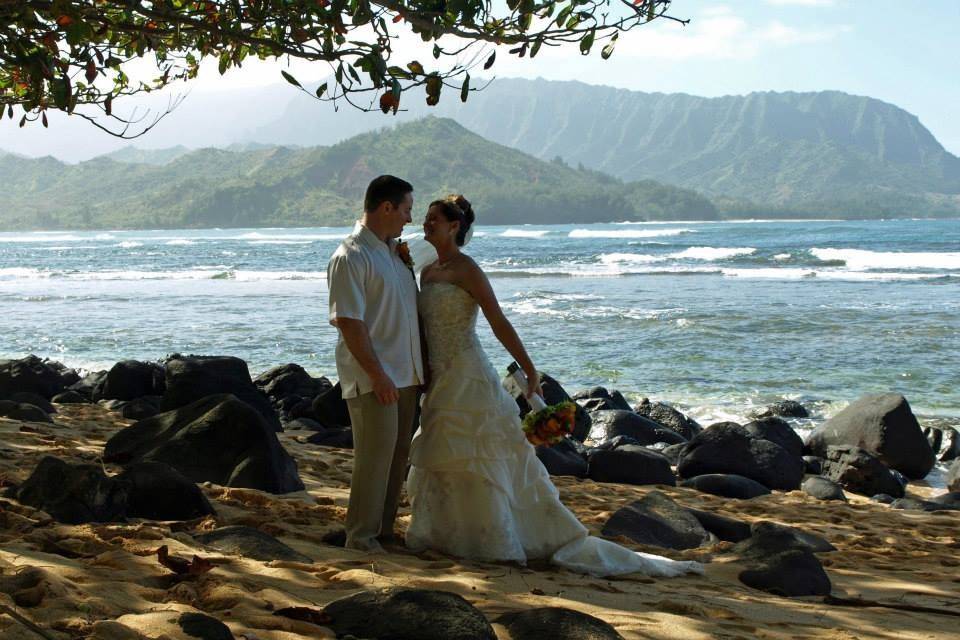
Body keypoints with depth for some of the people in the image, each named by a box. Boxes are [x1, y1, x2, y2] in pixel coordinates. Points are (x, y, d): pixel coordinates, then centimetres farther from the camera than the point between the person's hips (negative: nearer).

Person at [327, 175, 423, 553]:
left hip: (405, 372, 9)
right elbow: (349, 322, -18)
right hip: (373, 377, -9)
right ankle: (361, 536, 3)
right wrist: (377, 373, -21)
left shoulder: (394, 250, 16)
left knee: (398, 454, 12)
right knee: (375, 454, -7)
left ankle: (384, 530, 23)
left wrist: (422, 363, 19)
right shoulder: (351, 257, -13)